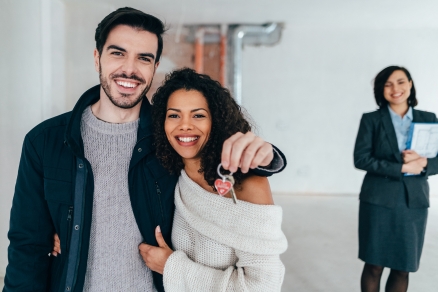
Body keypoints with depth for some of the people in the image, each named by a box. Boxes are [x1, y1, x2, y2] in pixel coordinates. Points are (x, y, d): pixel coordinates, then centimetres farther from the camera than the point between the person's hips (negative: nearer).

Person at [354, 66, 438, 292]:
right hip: (379, 200, -2)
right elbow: (361, 159, -9)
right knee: (374, 265, 4)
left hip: (414, 202, 3)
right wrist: (401, 167, -15)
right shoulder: (371, 120, 0)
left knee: (403, 268, 9)